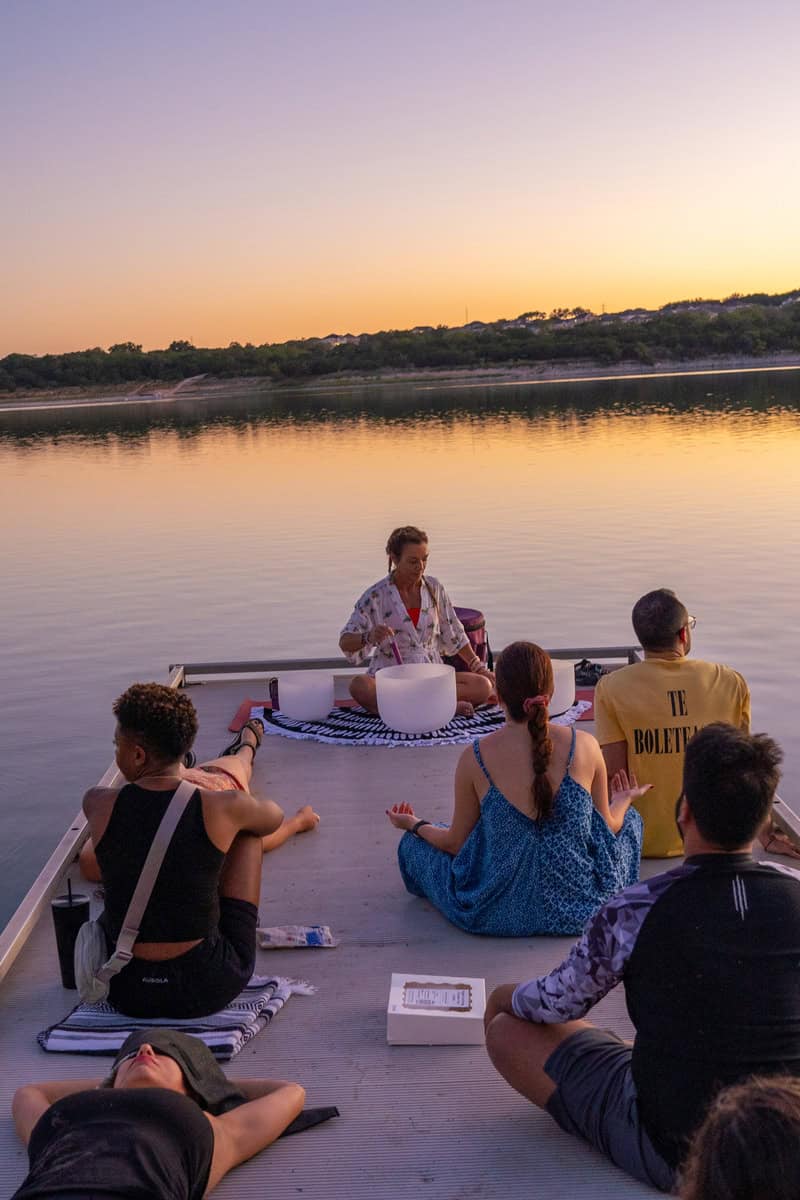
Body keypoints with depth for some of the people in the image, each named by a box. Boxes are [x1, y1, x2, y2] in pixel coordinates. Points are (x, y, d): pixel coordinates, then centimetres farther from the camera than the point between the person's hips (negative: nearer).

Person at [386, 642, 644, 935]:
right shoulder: (585, 747, -13)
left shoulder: (474, 759, -15)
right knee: (630, 819, 26)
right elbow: (608, 828, 1)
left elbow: (457, 844, -2)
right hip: (578, 910, 0)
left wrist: (414, 826, 19)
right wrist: (622, 801, 25)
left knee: (414, 844, 22)